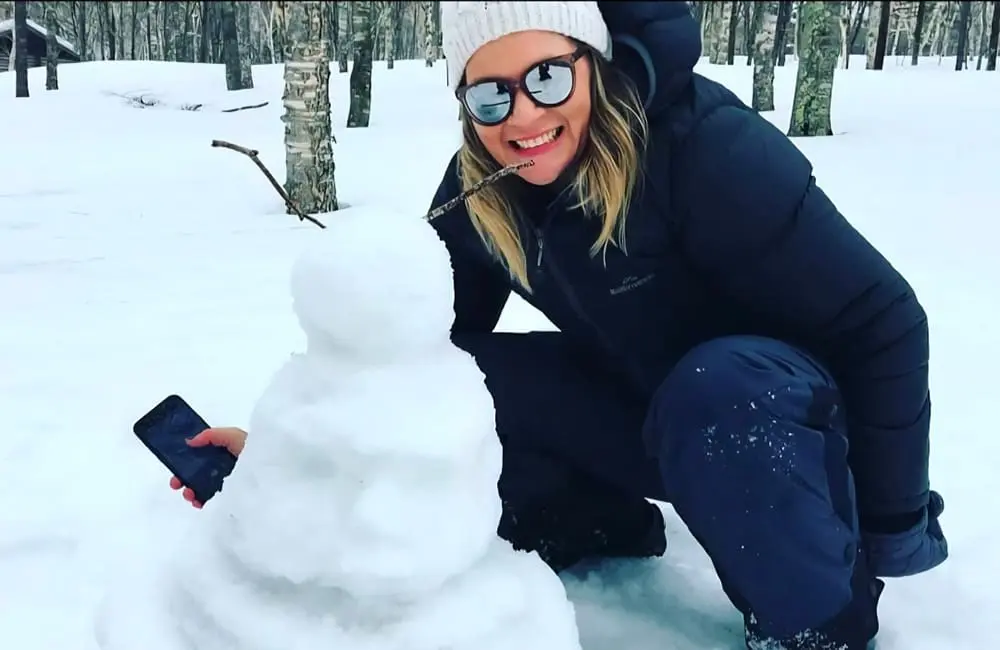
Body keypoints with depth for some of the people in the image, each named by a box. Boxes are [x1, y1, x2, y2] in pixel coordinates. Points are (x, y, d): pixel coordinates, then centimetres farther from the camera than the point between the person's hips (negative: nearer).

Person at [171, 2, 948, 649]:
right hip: (641, 418, 5)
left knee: (720, 390, -39)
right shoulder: (481, 189, -12)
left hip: (781, 417, -4)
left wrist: (890, 533, -19)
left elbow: (881, 321, -25)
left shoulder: (704, 144, -30)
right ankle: (590, 521, 7)